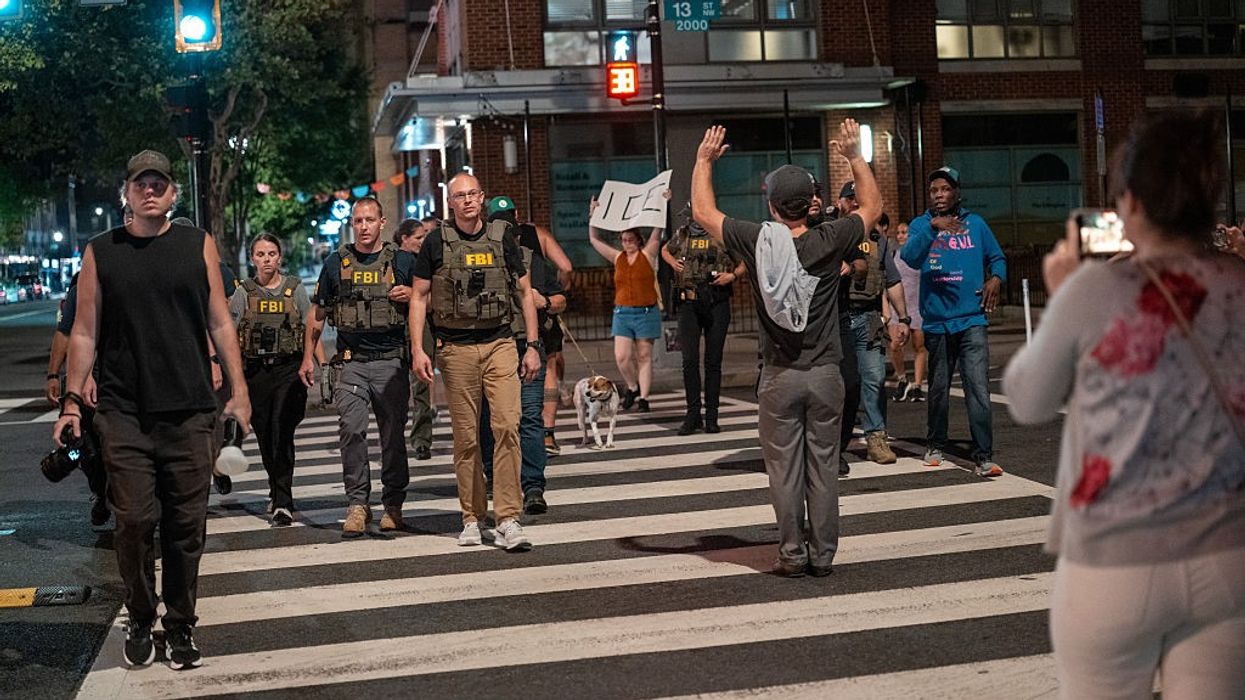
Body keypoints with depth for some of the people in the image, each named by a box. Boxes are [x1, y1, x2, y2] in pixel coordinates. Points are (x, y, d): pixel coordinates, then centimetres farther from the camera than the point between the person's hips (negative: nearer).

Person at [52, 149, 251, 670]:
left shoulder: (198, 245, 8)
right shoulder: (100, 252, 7)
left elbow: (220, 323, 9)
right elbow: (85, 332, 8)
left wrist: (238, 391, 5)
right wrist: (72, 400, 1)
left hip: (190, 413, 1)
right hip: (123, 414, 0)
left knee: (186, 525, 4)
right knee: (134, 520, -4)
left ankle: (180, 625, 17)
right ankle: (140, 620, 16)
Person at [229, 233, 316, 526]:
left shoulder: (295, 288, 5)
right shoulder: (243, 293, 6)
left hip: (289, 370, -2)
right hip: (255, 371, 2)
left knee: (282, 433, -14)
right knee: (265, 438, 10)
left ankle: (283, 502, -14)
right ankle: (278, 491, 31)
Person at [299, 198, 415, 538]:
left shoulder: (402, 261, 8)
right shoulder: (336, 263, 10)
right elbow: (317, 313, 17)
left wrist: (410, 295, -7)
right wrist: (308, 357, 12)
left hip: (391, 360, 0)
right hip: (351, 362, 0)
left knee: (393, 434, 2)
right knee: (351, 429, -12)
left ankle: (393, 505, 11)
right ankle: (357, 504, -6)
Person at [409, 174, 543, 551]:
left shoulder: (502, 237, 7)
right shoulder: (436, 242, 3)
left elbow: (525, 292, 12)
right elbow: (419, 297, 6)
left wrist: (533, 345, 6)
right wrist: (417, 349, -3)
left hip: (500, 344, 0)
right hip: (456, 350, 0)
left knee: (507, 425, -13)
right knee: (466, 436, 4)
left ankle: (508, 519, -11)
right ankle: (472, 518, 15)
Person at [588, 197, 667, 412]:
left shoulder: (647, 255, 3)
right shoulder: (617, 258, 11)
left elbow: (657, 231, -3)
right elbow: (594, 240, 15)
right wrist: (593, 215, 12)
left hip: (646, 312, -3)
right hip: (622, 312, 3)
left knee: (644, 356, 1)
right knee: (621, 356, -7)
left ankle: (643, 397, 4)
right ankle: (632, 387, 17)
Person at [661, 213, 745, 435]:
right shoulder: (682, 235, 10)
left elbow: (745, 262, 10)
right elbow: (665, 250, 30)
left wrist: (733, 275, -8)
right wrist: (673, 263, 10)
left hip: (717, 303, -2)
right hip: (689, 303, 2)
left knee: (713, 361, 2)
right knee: (690, 360, -4)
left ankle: (711, 416, 9)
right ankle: (693, 415, 3)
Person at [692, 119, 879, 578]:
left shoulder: (756, 243, -9)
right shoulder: (829, 242, -8)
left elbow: (703, 212, 6)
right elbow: (872, 207, 11)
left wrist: (704, 161, 17)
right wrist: (854, 156, 19)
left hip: (780, 377, -1)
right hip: (825, 373, 1)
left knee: (784, 467, 6)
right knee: (823, 466, 7)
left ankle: (792, 554, 9)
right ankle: (822, 554, 12)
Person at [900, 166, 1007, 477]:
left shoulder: (976, 224, 7)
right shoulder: (920, 225, 3)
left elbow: (997, 258, 16)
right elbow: (909, 257, -16)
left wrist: (996, 278, -5)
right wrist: (933, 226, -28)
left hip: (972, 319, -1)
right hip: (937, 322, 1)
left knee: (978, 389, -11)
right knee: (938, 389, 15)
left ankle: (983, 457, -10)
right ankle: (935, 446, 32)